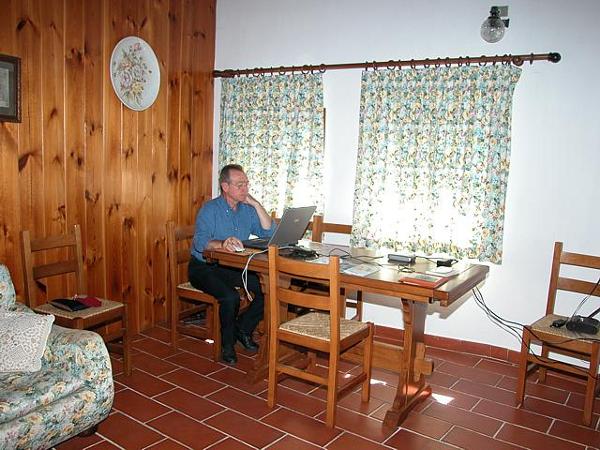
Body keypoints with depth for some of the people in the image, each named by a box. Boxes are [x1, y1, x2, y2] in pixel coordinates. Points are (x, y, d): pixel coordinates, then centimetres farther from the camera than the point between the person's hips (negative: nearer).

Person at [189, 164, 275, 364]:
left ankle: (243, 328, 6)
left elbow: (269, 233, -2)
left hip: (233, 267, 6)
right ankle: (228, 344, -5)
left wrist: (256, 204, -10)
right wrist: (222, 244, -48)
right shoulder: (210, 209, -12)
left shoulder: (247, 209, 6)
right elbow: (200, 242, -27)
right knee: (231, 296, -32)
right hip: (204, 267, -5)